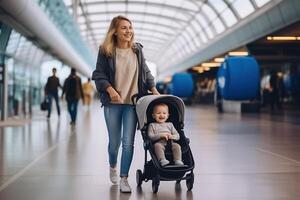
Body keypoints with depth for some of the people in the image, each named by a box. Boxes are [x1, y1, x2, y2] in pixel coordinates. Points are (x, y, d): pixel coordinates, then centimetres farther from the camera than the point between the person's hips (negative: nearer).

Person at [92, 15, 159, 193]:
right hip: (113, 102, -1)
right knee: (114, 141, 9)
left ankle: (124, 179, 6)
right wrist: (110, 89, -18)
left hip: (133, 102, 1)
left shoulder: (137, 50, 5)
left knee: (128, 142, -4)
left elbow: (145, 72, 14)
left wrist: (153, 89, 5)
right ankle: (113, 166, 40)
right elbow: (98, 74, -3)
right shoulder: (105, 51, -3)